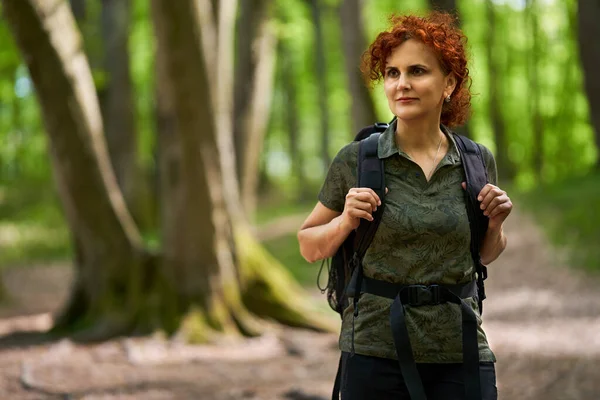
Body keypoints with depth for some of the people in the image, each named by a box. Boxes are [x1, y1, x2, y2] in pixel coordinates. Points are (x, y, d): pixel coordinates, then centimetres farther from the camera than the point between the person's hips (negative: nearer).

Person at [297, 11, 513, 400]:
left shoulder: (478, 161, 2)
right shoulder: (356, 160, -4)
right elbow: (309, 247, 6)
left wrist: (495, 223, -3)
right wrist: (346, 222, -13)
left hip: (461, 354, 2)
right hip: (376, 353, -2)